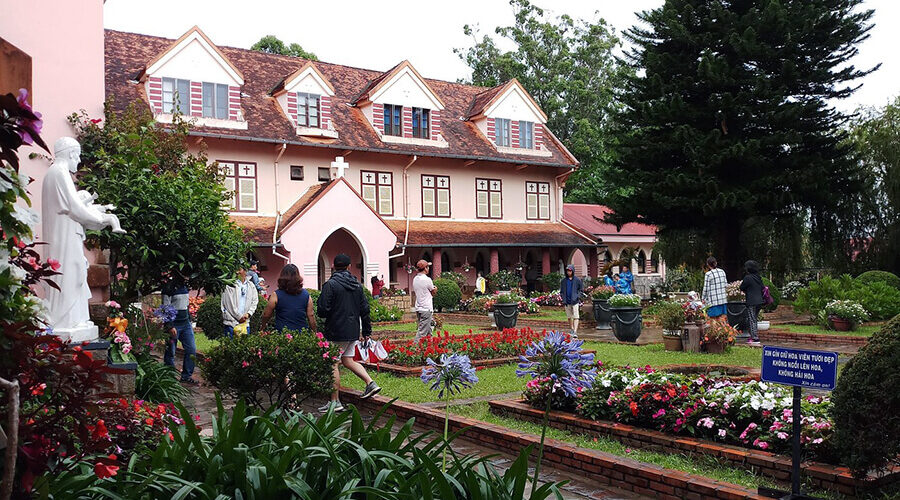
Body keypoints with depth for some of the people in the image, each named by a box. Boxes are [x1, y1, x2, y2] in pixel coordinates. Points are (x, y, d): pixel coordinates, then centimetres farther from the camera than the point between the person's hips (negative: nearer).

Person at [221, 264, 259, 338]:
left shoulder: (251, 285, 11)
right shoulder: (230, 285, -5)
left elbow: (255, 301, 10)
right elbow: (229, 304, -7)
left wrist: (248, 314, -5)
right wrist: (239, 317, -7)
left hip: (245, 322, 4)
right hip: (231, 322, -4)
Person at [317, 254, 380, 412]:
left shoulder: (330, 284, -12)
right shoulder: (357, 285, 8)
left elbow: (323, 310, -16)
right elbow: (365, 308, 11)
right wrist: (366, 331, 17)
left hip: (336, 332, -6)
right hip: (353, 331, 6)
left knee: (334, 364, 1)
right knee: (348, 360, 19)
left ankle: (335, 401, 4)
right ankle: (371, 383, 6)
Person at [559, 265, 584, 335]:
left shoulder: (577, 280, 2)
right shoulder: (563, 281, 11)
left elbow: (581, 289, 8)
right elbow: (561, 291, 16)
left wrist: (578, 296, -7)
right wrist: (563, 299, 3)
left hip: (575, 301, -4)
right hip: (567, 302, 4)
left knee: (575, 317, -10)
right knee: (569, 317, 11)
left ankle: (575, 331, -14)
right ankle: (571, 329, 24)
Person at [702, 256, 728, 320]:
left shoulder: (708, 274, -12)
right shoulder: (722, 272, 6)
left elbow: (706, 288, -9)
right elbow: (726, 284, 12)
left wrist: (703, 299, 3)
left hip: (713, 301, -6)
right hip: (723, 299, 6)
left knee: (713, 319, -2)